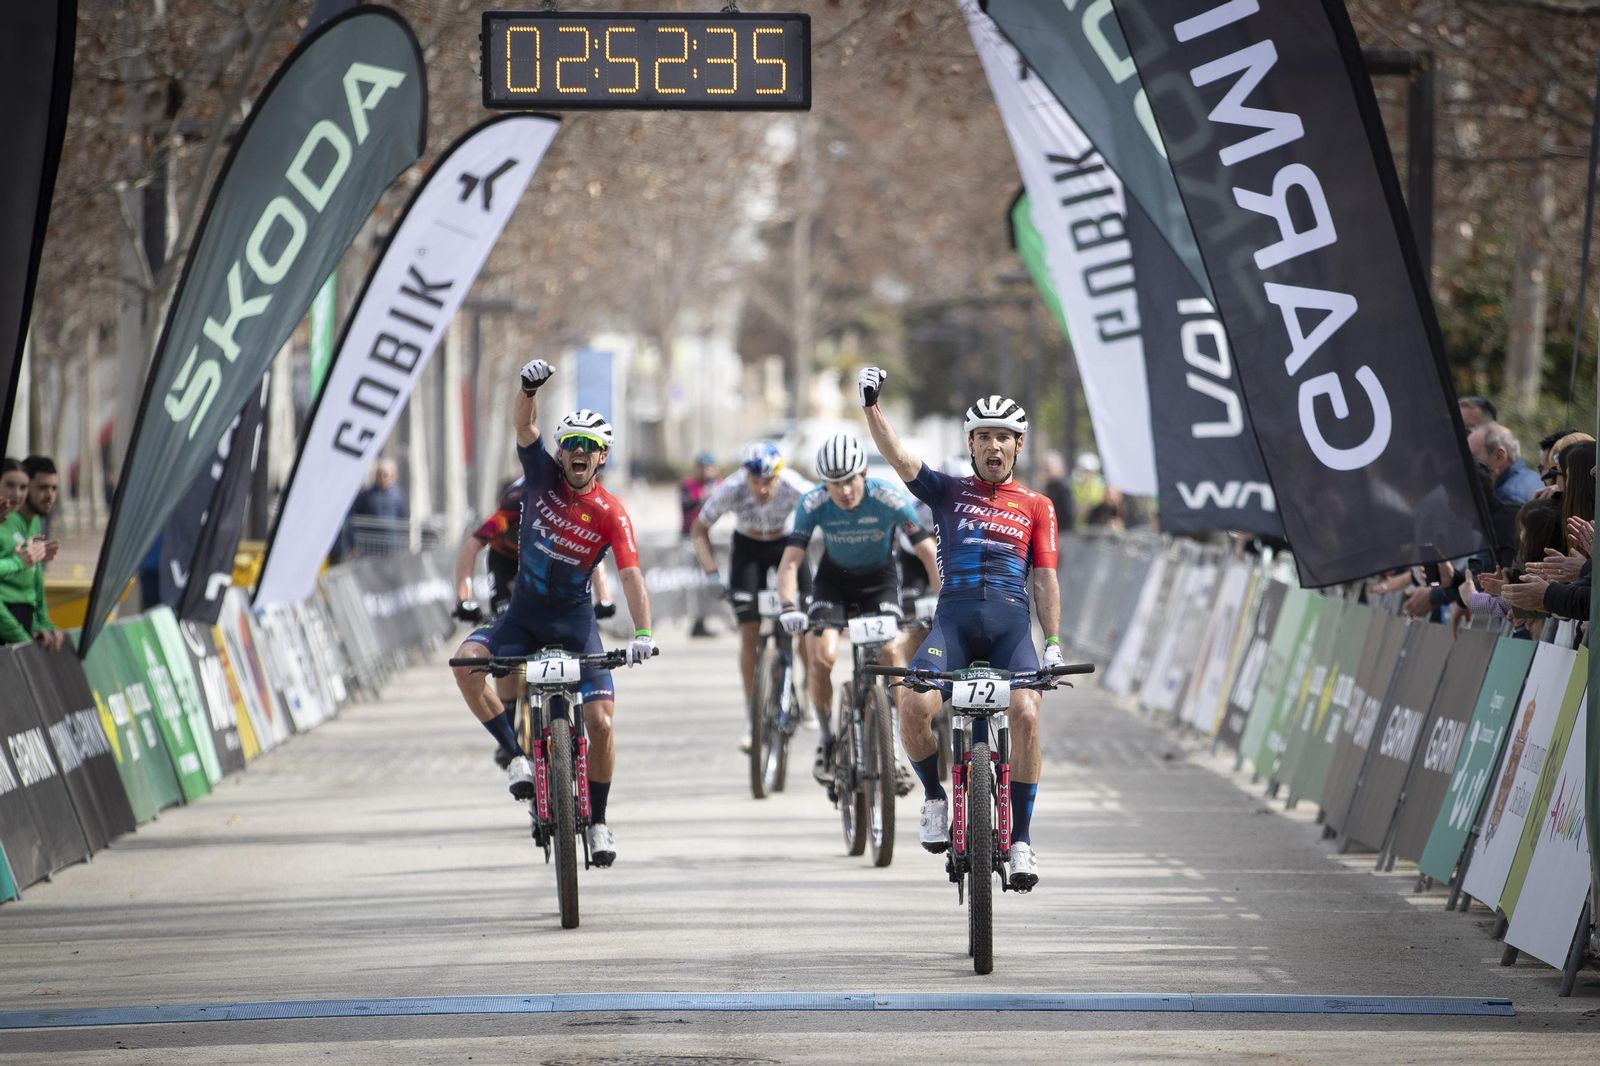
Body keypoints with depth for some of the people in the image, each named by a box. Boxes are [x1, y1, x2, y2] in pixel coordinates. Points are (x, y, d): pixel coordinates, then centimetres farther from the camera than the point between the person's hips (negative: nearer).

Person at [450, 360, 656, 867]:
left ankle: (598, 820, 11)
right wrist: (530, 386, -44)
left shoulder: (611, 514, -14)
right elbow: (524, 426, -22)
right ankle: (516, 755, -13)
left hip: (574, 620, -2)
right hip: (524, 612, 2)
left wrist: (643, 633, -38)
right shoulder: (542, 476, -8)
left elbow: (630, 574, -23)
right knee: (466, 663, -27)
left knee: (600, 721, -10)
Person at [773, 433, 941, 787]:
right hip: (834, 578, 1)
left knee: (890, 653, -22)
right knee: (822, 656, -21)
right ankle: (828, 741, 0)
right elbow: (790, 560, -26)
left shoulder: (889, 499, -28)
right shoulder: (813, 504, -25)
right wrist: (790, 607, -42)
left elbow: (928, 553, -25)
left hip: (879, 578, -1)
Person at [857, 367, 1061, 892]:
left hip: (1011, 621, 0)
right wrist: (871, 405, -13)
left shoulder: (1036, 507, 16)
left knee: (1025, 715, -24)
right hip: (954, 617, 0)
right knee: (915, 705, -26)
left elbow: (1045, 578, 11)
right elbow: (898, 458, 0)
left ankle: (1021, 838, -12)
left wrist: (1053, 642, 0)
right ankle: (934, 797, 2)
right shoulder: (948, 491, 16)